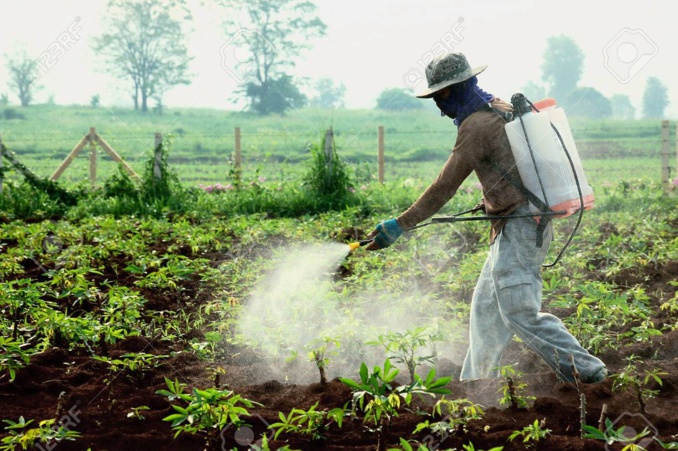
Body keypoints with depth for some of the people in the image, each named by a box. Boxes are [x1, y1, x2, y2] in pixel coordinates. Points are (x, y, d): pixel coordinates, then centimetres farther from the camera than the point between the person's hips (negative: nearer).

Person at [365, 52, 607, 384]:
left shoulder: (476, 126, -14)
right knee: (486, 306, 16)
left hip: (518, 228, -10)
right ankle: (476, 382, 23)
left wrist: (401, 225, -11)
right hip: (532, 222, 10)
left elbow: (444, 187, -15)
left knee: (520, 313, -13)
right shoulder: (503, 110, 14)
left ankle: (587, 370, -14)